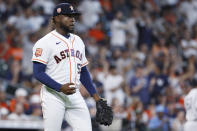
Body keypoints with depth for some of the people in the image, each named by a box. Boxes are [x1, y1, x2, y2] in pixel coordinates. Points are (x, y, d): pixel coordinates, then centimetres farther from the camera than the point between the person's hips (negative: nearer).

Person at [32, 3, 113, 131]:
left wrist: (96, 97, 16)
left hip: (75, 96, 6)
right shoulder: (45, 42, -5)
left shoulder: (78, 41, 18)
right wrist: (60, 88, -24)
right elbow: (38, 72, -12)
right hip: (53, 96, -6)